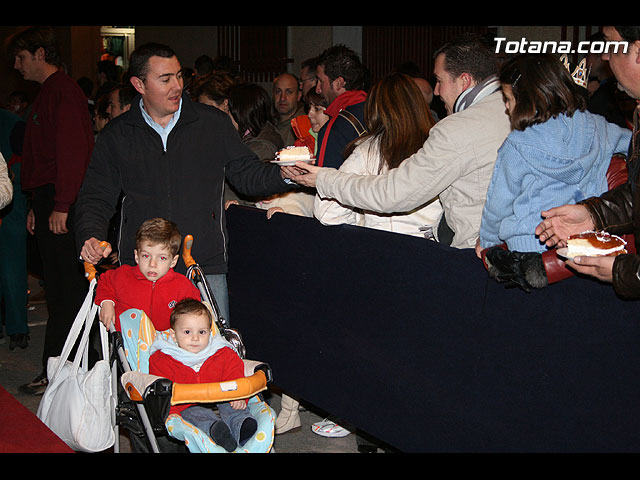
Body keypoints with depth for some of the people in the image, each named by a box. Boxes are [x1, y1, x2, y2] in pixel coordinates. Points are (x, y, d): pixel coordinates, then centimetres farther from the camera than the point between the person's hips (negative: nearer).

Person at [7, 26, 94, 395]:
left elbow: (73, 152, -19)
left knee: (65, 293, -6)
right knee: (60, 291, 11)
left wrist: (61, 206, -21)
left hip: (60, 204, -10)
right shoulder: (50, 92, 22)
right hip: (50, 203, 10)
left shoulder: (63, 91, -10)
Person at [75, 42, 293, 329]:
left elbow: (246, 174, 8)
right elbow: (96, 197, 9)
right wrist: (91, 238, -9)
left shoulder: (213, 123, 7)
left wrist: (283, 175, -12)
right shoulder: (117, 136, 8)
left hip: (205, 265, 0)